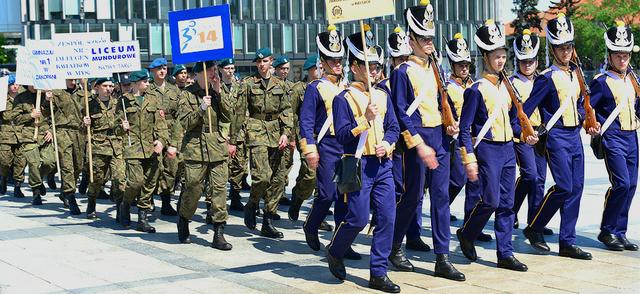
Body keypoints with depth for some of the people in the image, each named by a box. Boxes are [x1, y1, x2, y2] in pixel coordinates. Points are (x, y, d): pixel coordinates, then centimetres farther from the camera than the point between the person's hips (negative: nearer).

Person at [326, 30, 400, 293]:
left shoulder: (383, 96, 13)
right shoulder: (344, 99, -6)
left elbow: (393, 127, 15)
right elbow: (342, 136, -12)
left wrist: (387, 143, -5)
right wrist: (366, 120, -22)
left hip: (383, 164, 6)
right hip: (358, 165, -6)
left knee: (387, 217, 1)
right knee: (358, 219, -6)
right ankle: (334, 253, 24)